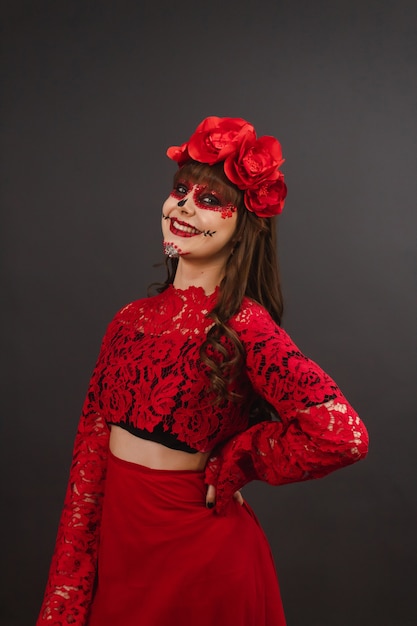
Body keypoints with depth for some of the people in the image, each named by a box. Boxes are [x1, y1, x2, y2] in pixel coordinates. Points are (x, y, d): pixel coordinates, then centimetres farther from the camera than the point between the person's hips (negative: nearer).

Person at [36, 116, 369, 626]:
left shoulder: (242, 325, -18)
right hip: (117, 540, 6)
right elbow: (92, 447, 2)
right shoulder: (133, 318, 1)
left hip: (192, 546, -5)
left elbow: (341, 432, -30)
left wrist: (230, 464, -14)